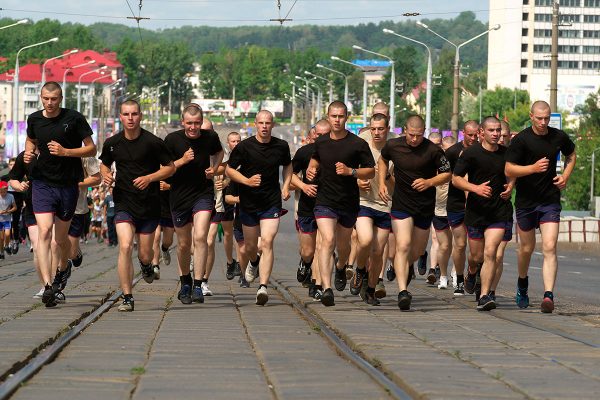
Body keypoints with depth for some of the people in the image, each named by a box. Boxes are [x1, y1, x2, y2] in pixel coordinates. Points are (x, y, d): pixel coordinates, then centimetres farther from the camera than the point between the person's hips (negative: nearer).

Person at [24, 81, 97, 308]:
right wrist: (29, 152, 3)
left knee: (61, 238, 10)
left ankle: (63, 267, 44)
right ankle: (47, 286, -25)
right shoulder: (34, 119, 4)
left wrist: (65, 151, -16)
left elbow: (91, 149, -2)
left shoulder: (74, 119, -5)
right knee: (44, 231, -18)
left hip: (68, 185, -1)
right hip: (42, 184, 1)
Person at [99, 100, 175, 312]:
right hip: (124, 203, 1)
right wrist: (106, 175, -4)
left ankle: (146, 265, 47)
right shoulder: (112, 143, 1)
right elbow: (104, 164, 19)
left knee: (144, 254, 6)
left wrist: (149, 178, -15)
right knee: (125, 246, -18)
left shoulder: (153, 142, -8)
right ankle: (127, 298, -12)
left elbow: (170, 168, 0)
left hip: (149, 204, -1)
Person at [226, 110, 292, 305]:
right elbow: (229, 169, 1)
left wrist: (286, 186, 5)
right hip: (249, 202, 1)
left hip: (272, 203, -1)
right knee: (250, 246, 13)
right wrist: (247, 181, -15)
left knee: (267, 243, -17)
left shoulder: (281, 146, 1)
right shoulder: (244, 146, -6)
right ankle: (254, 262, 51)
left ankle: (263, 287, -22)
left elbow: (287, 165, 20)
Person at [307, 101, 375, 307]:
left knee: (343, 244, 17)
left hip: (349, 203, 0)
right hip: (325, 202, 0)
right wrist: (311, 169, 4)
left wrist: (350, 171, -19)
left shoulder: (358, 144, -6)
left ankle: (341, 267, 54)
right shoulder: (320, 142, 3)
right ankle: (326, 288, -28)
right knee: (328, 240, -20)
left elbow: (371, 172, -3)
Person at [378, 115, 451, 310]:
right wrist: (382, 183, 6)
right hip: (401, 204, -1)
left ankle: (404, 268, 48)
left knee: (417, 250, 13)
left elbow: (447, 174, -1)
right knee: (403, 246, -18)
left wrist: (429, 182, -18)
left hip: (425, 206, 1)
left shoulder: (433, 151, -11)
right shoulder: (393, 146, -4)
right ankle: (403, 291, -25)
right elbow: (383, 160, 19)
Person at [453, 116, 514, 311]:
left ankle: (484, 296, -13)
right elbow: (455, 179, -4)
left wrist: (510, 187, 0)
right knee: (477, 255, 11)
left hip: (499, 211, 0)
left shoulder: (506, 153, 3)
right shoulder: (471, 153, -6)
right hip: (475, 211, 0)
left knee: (490, 253, -14)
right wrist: (476, 188, -20)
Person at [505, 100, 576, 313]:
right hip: (526, 201, -1)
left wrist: (565, 176, 5)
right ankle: (522, 284, 42)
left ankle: (548, 295, -20)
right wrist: (533, 168, -25)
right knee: (526, 248, 13)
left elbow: (571, 155, 22)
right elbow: (509, 170, -11)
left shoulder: (559, 137, 0)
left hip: (550, 201, 1)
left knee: (549, 247, -14)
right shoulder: (521, 140, -9)